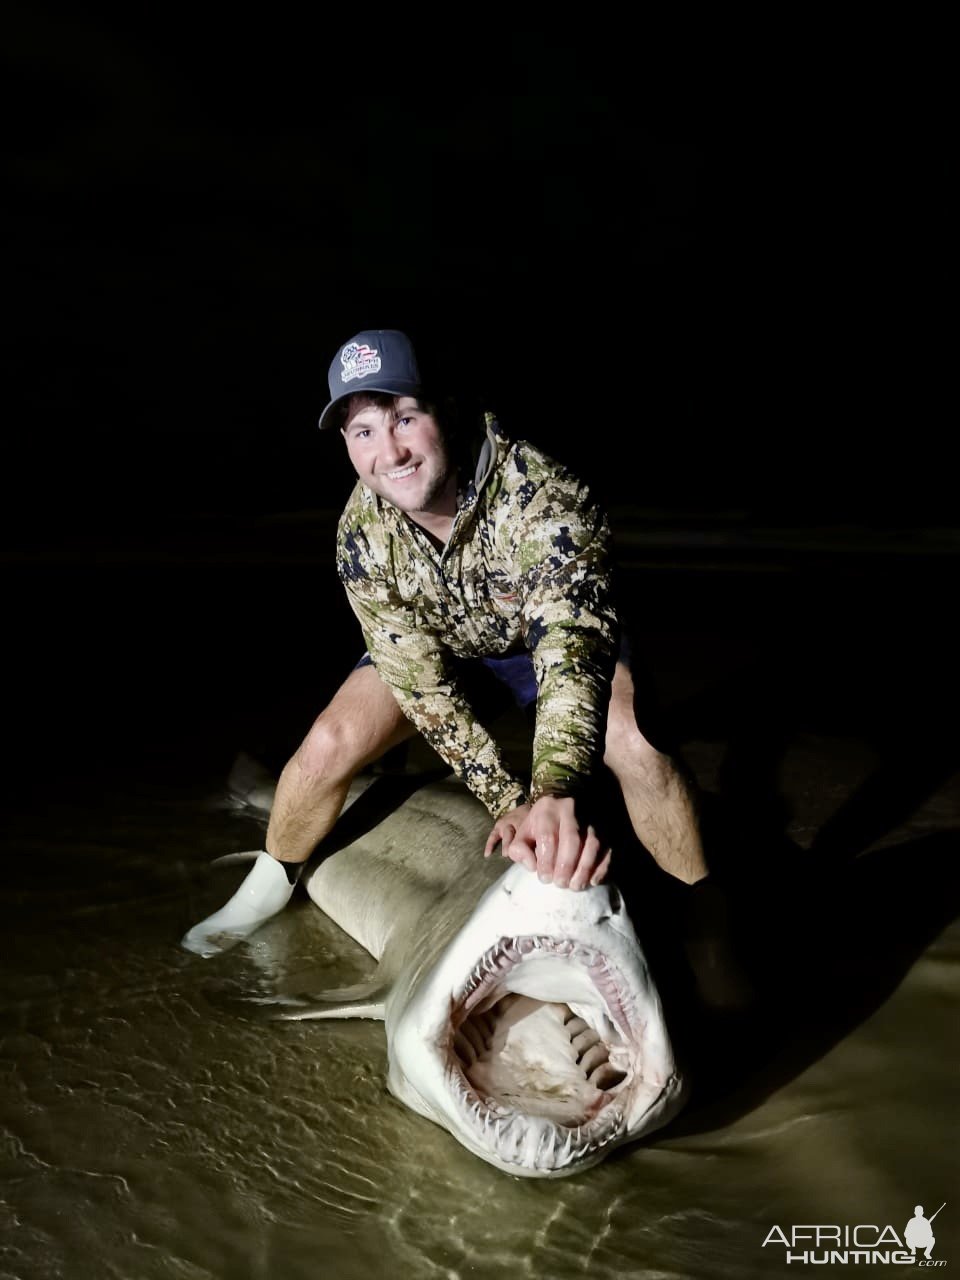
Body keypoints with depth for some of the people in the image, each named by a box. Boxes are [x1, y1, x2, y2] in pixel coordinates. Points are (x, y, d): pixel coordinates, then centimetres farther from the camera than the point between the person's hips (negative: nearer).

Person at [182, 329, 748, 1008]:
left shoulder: (546, 496, -39)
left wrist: (557, 792, -66)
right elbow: (420, 679, -26)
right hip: (430, 638, 3)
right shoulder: (363, 532, -27)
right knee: (330, 745, -15)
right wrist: (509, 798, -34)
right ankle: (270, 886, 14)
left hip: (551, 627, -2)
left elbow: (573, 649, -49)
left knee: (635, 743, -27)